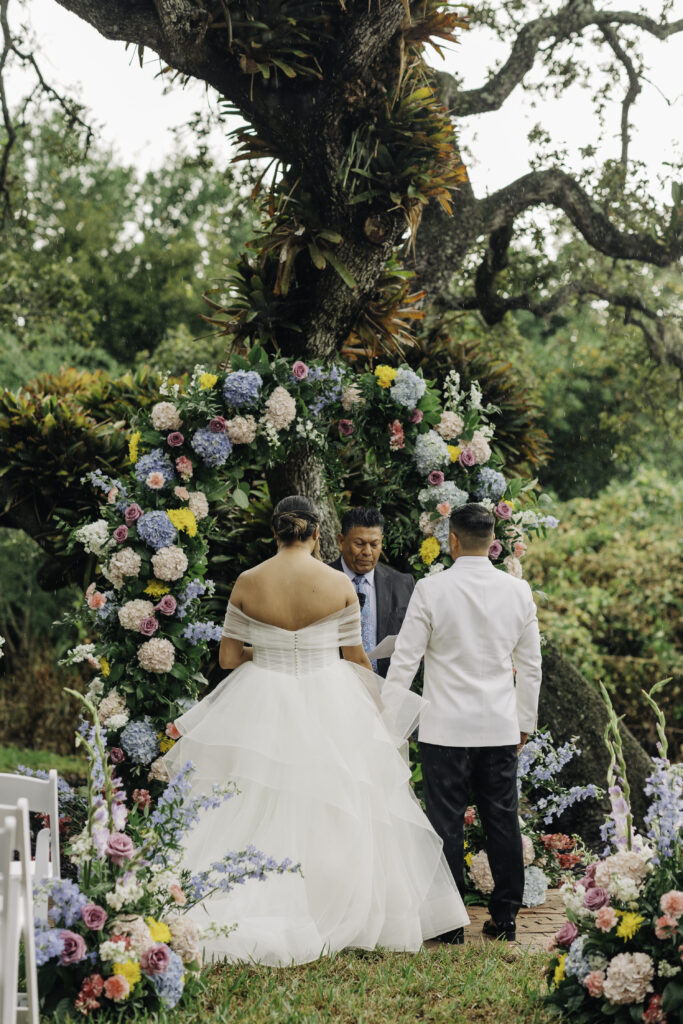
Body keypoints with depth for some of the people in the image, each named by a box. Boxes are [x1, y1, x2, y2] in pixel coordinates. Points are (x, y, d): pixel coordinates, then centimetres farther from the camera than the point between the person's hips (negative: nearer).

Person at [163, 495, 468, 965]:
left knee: (257, 816, 6)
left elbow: (229, 657, 2)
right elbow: (356, 658, 2)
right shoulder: (339, 584, -6)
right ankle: (340, 918, 14)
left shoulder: (248, 583, -4)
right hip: (327, 709, 0)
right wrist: (377, 699, 20)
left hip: (263, 705, 1)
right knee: (332, 818, 9)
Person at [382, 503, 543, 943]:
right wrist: (524, 722, 19)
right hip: (501, 729, 3)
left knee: (447, 824, 3)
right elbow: (531, 666, 8)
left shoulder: (431, 589, -9)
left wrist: (385, 721, 3)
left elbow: (405, 660, -6)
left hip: (446, 729, -3)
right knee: (503, 822, 10)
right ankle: (505, 919, 16)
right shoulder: (518, 591, 2)